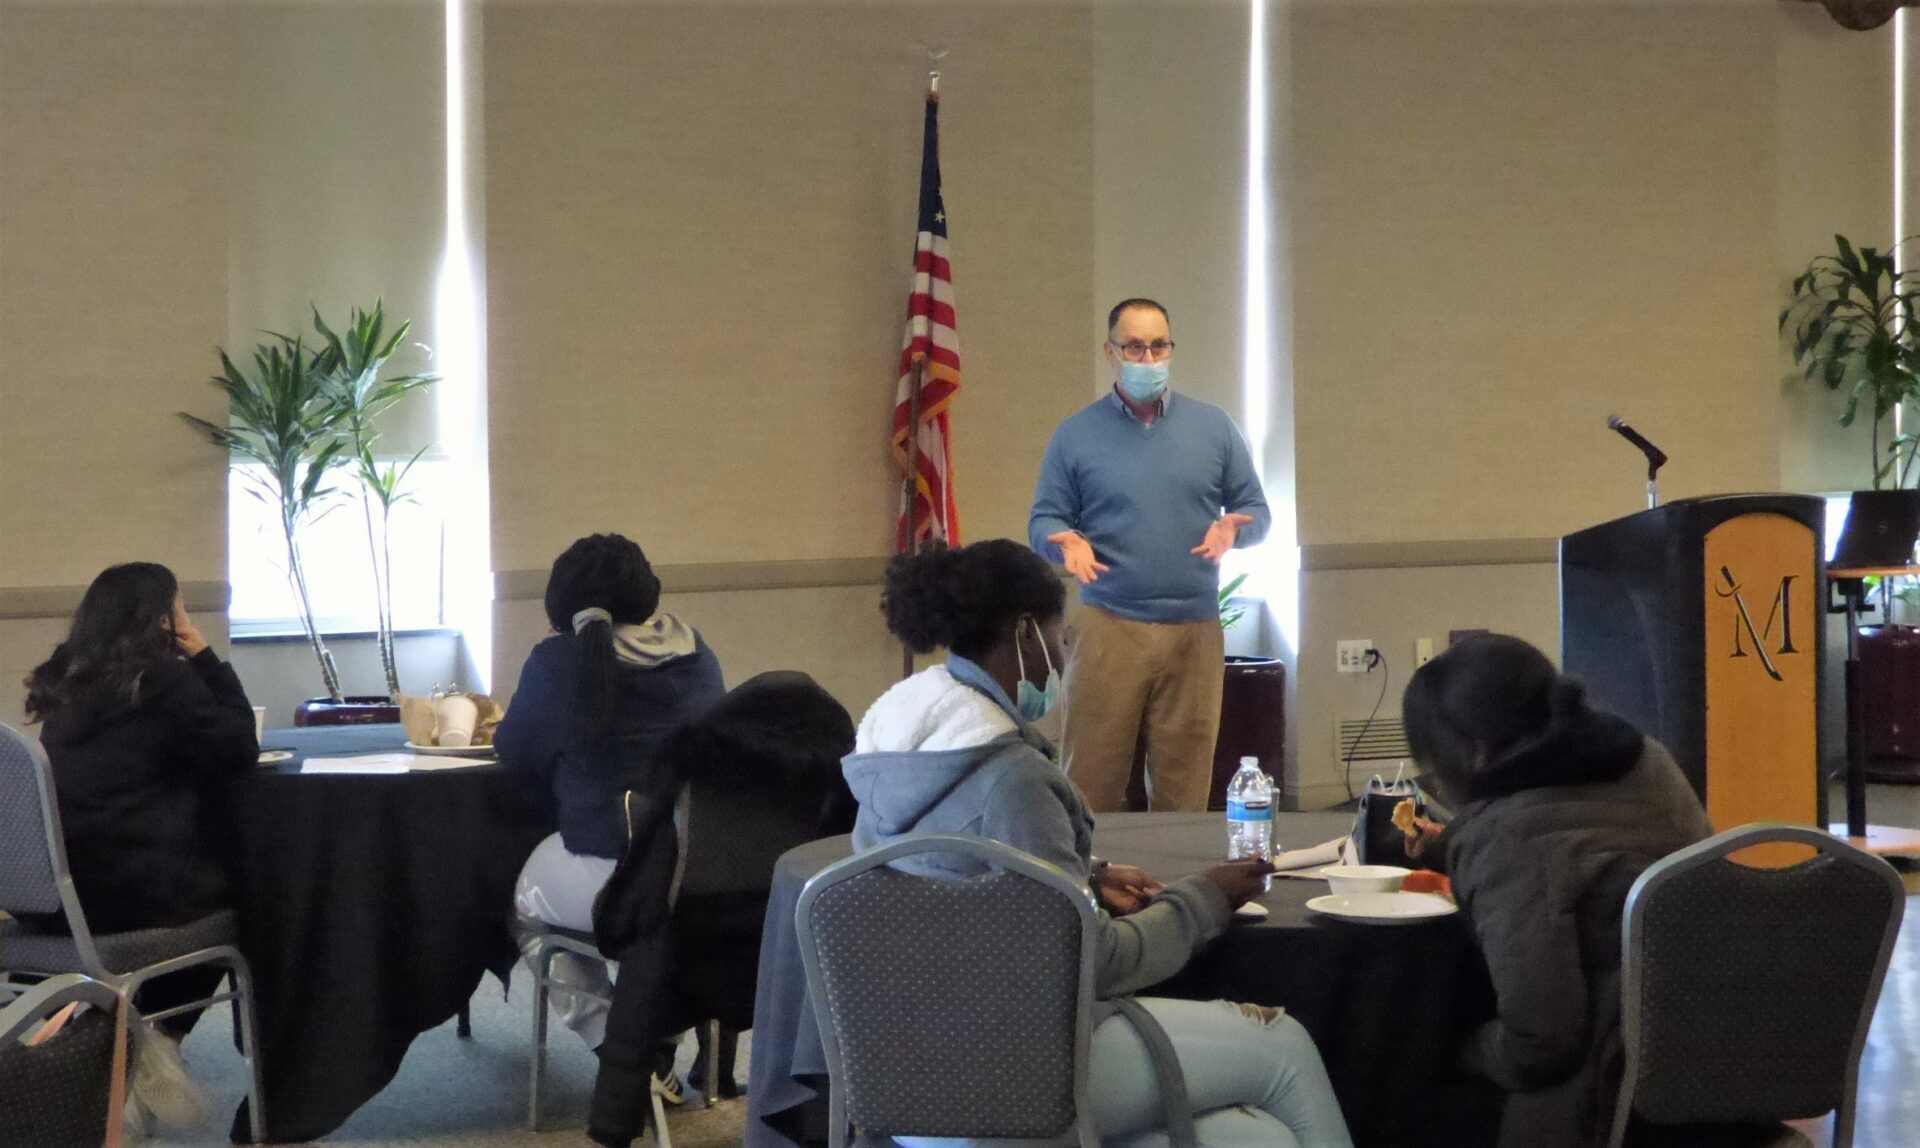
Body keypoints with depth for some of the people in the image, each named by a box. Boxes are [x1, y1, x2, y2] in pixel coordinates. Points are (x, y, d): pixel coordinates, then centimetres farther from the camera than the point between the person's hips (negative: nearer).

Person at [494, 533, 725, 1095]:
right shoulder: (693, 650, 9)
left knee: (526, 894, 26)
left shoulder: (559, 660, -3)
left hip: (609, 880, -5)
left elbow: (514, 752, 10)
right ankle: (657, 1045, 33)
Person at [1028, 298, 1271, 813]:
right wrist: (1066, 541, -16)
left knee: (1185, 790, 4)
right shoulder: (1075, 435, 6)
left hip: (1195, 633, 2)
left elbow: (1255, 510, 13)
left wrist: (1232, 528, -10)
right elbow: (1045, 520, 7)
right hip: (1108, 629, -2)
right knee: (1090, 787, -5)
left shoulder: (1213, 427, 10)